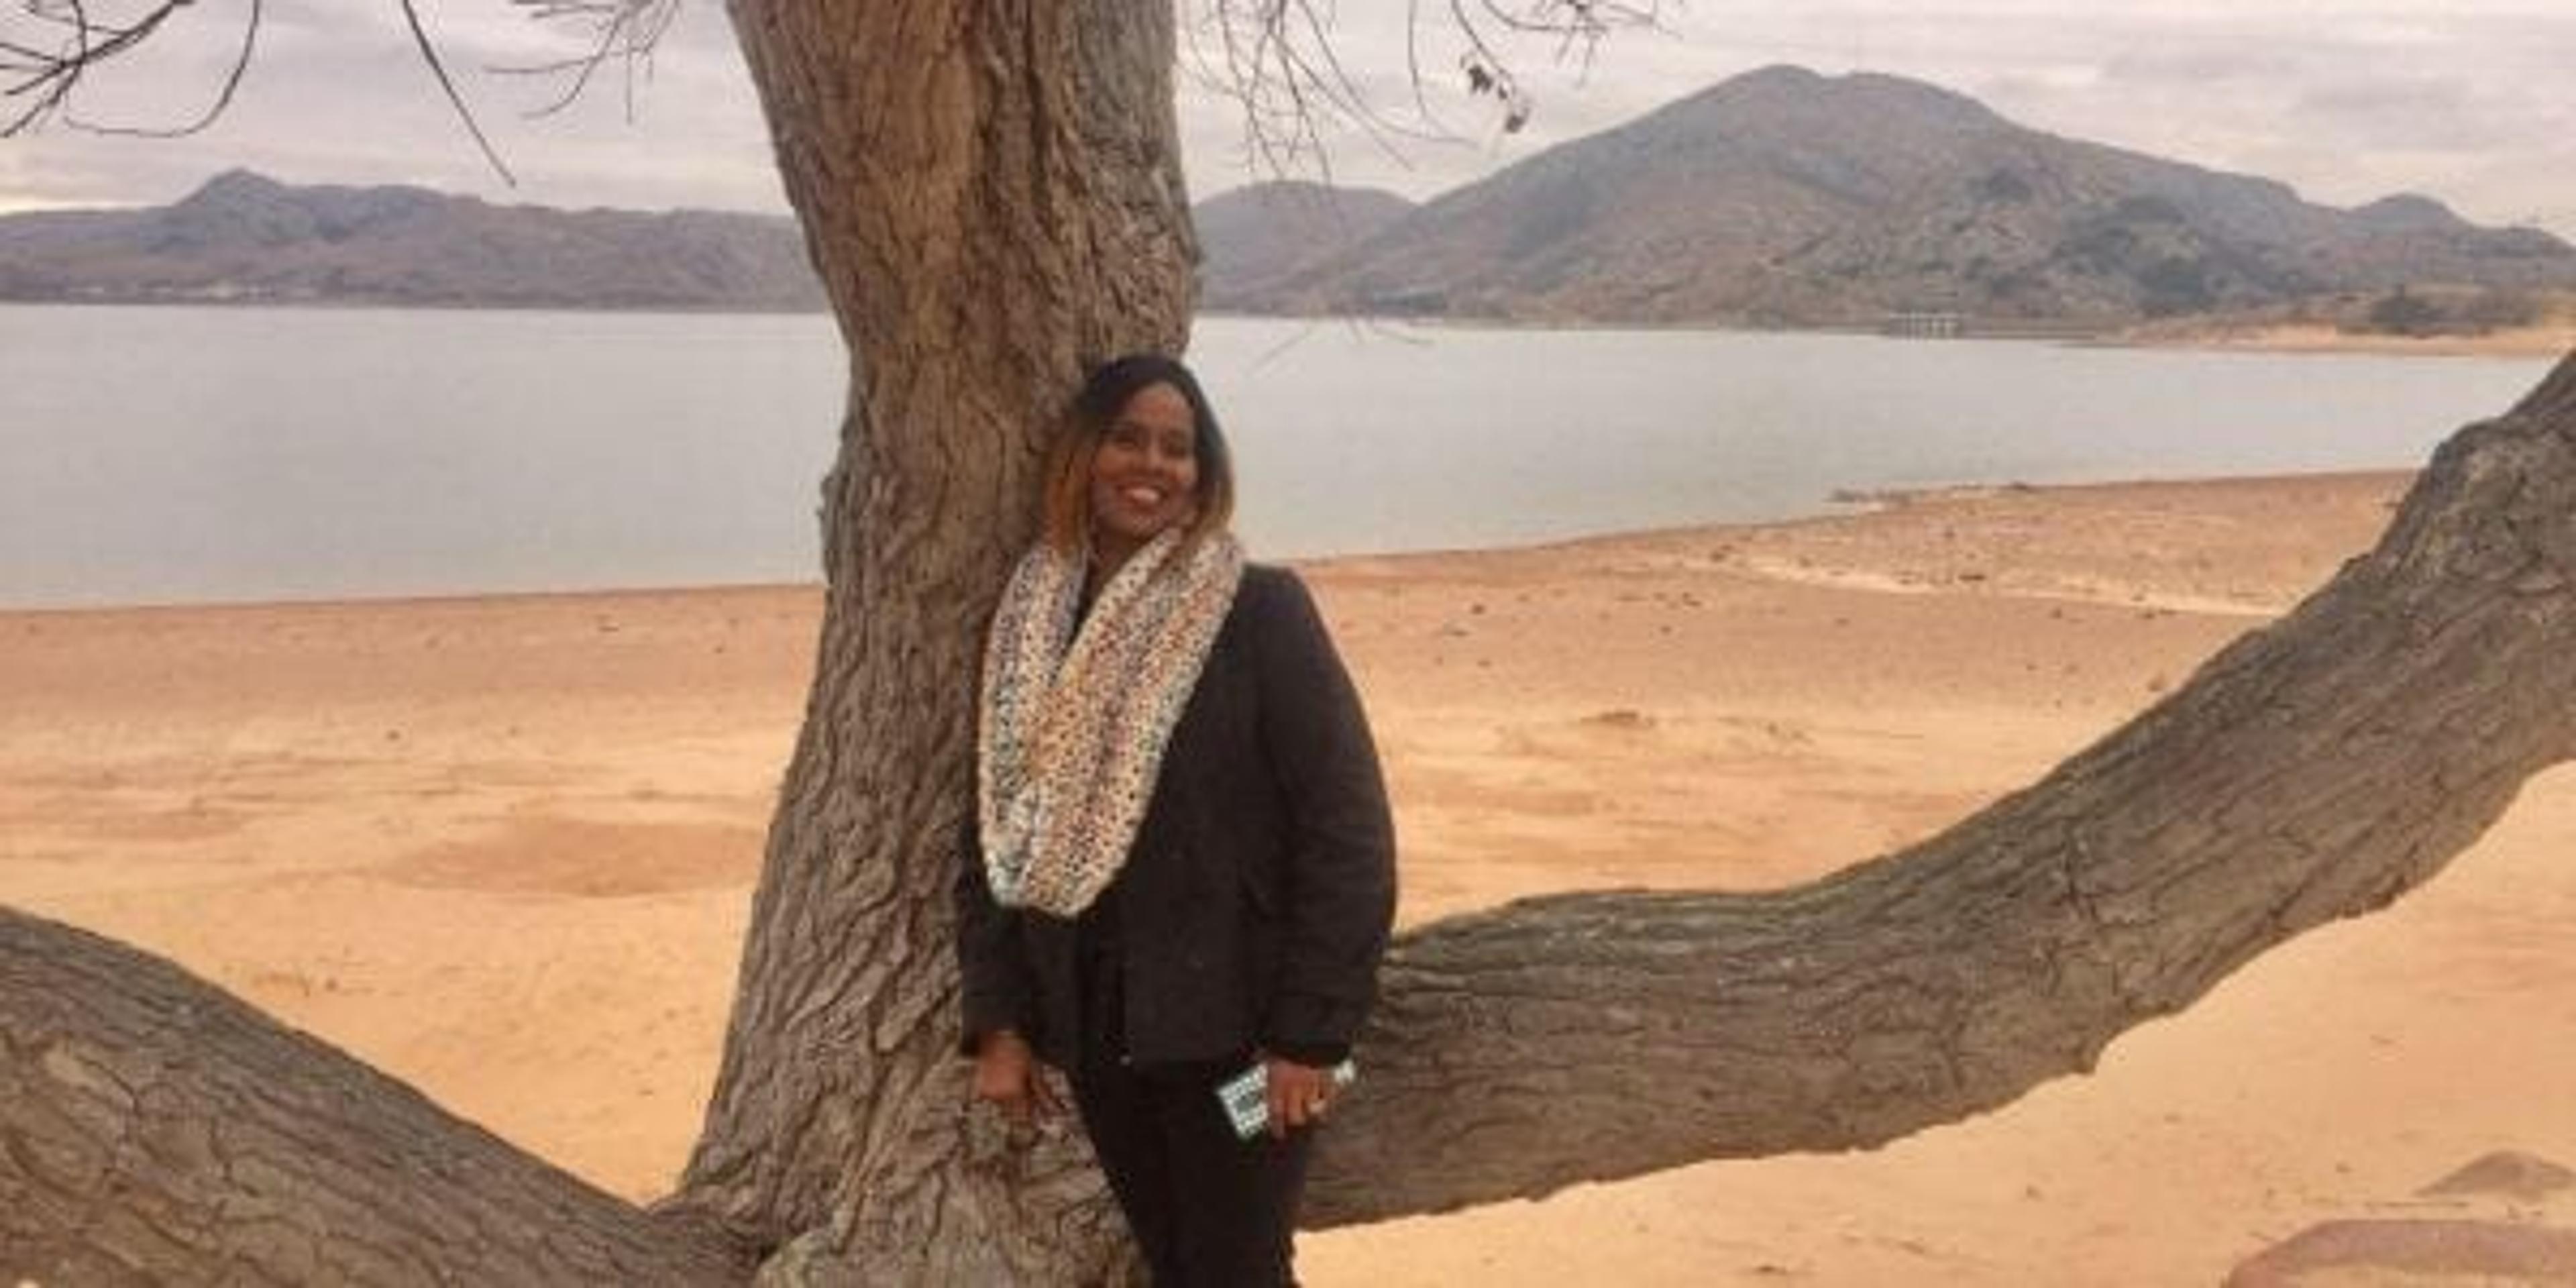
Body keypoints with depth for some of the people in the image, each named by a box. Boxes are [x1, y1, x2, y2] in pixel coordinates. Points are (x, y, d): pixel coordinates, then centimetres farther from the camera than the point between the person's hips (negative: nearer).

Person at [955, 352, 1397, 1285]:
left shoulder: (1260, 612, -9)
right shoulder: (1027, 626, 5)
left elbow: (1346, 829, -12)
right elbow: (992, 835, 8)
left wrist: (1310, 1032, -15)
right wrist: (996, 1019, 3)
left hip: (1233, 1029, -4)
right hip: (1093, 1026, 5)